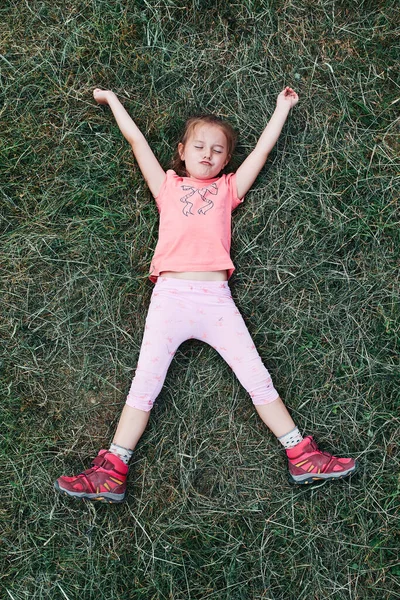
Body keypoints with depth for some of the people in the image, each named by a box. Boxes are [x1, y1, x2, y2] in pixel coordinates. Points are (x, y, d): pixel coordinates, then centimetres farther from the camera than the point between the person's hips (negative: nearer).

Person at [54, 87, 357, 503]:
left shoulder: (228, 188, 22)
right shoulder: (168, 186, 20)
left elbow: (264, 147, 28)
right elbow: (136, 139, 26)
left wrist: (283, 106, 39)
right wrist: (110, 98, 35)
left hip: (216, 298, 1)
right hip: (170, 295, 0)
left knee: (257, 377, -1)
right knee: (145, 383, -6)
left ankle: (302, 458, 3)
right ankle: (111, 472, -5)